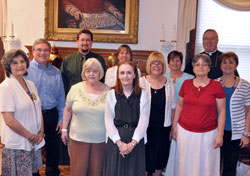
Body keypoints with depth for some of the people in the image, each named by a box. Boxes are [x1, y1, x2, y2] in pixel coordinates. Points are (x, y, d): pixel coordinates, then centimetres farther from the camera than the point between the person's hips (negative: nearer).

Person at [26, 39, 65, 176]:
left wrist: (61, 119, 5)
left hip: (51, 115, 3)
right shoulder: (26, 69, -4)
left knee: (53, 148, 14)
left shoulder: (56, 72, 8)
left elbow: (61, 97, 9)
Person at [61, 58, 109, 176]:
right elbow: (67, 110, 10)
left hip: (101, 139, 0)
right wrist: (64, 129, 9)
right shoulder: (75, 89, 0)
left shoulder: (108, 90, -1)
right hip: (78, 138, 0)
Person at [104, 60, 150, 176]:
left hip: (136, 140, 0)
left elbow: (143, 120, -3)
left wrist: (133, 143, -13)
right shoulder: (111, 94, 4)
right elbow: (108, 120, -2)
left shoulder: (143, 95, 4)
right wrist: (119, 142, -12)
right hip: (115, 140, 0)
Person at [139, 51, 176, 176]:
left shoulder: (170, 85, 4)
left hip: (163, 128, 3)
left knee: (159, 165, 13)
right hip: (145, 128, -2)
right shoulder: (141, 82, -4)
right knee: (144, 160, 6)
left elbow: (172, 108, 9)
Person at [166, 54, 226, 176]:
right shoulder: (186, 84, 2)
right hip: (184, 132, 2)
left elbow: (222, 111, -2)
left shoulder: (216, 86, -4)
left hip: (207, 133, -2)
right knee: (184, 165, 12)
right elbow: (179, 106, 10)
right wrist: (174, 126, 6)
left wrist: (220, 134, -5)